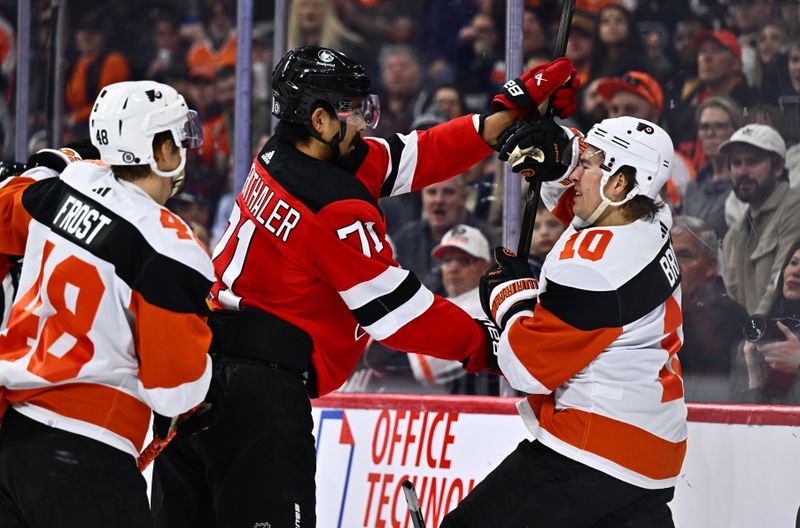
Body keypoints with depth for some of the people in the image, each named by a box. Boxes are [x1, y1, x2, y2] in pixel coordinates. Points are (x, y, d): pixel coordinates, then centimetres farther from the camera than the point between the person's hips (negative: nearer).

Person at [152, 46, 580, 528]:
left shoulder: (279, 160, 9)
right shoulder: (337, 209, -17)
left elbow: (413, 157, 11)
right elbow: (395, 311, -11)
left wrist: (512, 110, 7)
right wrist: (481, 342, 3)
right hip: (257, 389, -9)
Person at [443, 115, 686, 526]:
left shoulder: (592, 263, -20)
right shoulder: (650, 226, 6)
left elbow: (527, 366, -16)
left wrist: (509, 292, -1)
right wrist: (553, 157, 9)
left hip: (592, 449, -10)